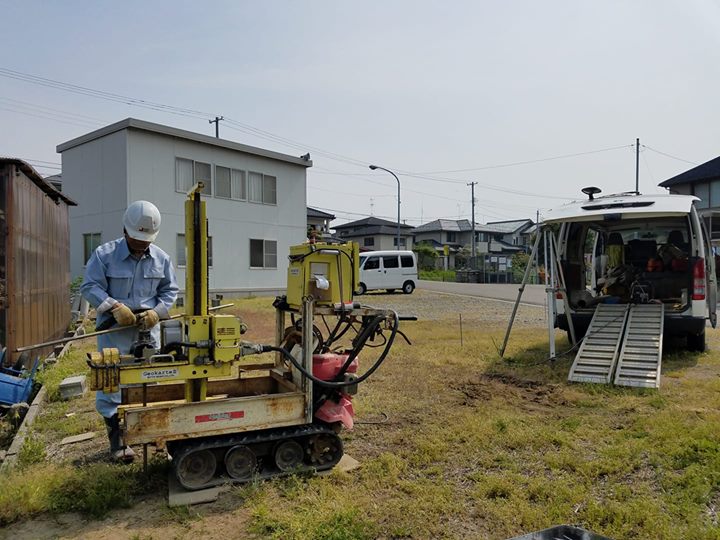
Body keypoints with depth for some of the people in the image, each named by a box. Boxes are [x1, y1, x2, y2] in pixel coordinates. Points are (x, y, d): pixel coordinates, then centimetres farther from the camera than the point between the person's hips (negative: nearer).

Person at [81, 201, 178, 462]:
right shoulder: (104, 254, -8)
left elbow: (170, 290, 7)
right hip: (115, 329, -3)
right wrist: (115, 307, -22)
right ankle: (116, 438, 14)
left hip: (148, 328, 3)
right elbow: (90, 287, -9)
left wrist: (157, 312, -10)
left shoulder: (161, 258, 1)